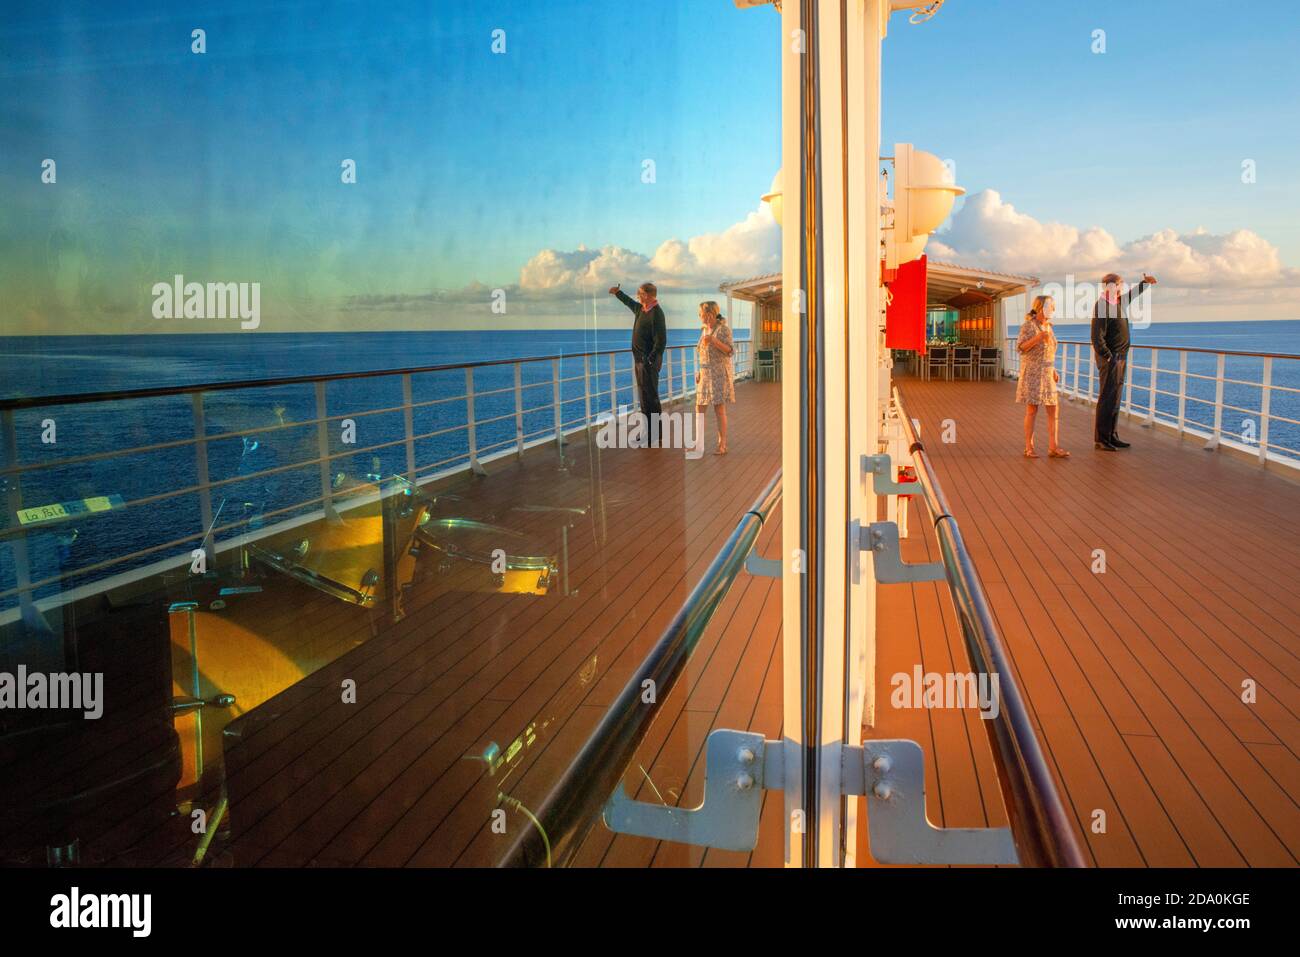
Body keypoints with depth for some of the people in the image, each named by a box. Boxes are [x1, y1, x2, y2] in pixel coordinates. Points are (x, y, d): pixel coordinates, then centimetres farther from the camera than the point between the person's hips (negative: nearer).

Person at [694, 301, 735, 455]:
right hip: (706, 374, 7)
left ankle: (722, 445, 1)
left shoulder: (724, 329, -10)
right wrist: (699, 372, 11)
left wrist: (714, 340, -28)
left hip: (720, 373, -7)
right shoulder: (704, 330, 11)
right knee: (699, 409, 6)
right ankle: (699, 443, 16)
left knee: (719, 409, -6)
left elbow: (729, 351, -14)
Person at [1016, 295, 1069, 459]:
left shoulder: (1048, 326, 13)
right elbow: (1020, 348, -16)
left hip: (1046, 374, 7)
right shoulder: (1028, 325, -9)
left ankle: (1053, 447, 1)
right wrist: (1038, 337, -28)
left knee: (1054, 410, 0)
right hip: (1032, 372, -7)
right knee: (1032, 410, -4)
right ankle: (1029, 448, 4)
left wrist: (1054, 371, 12)